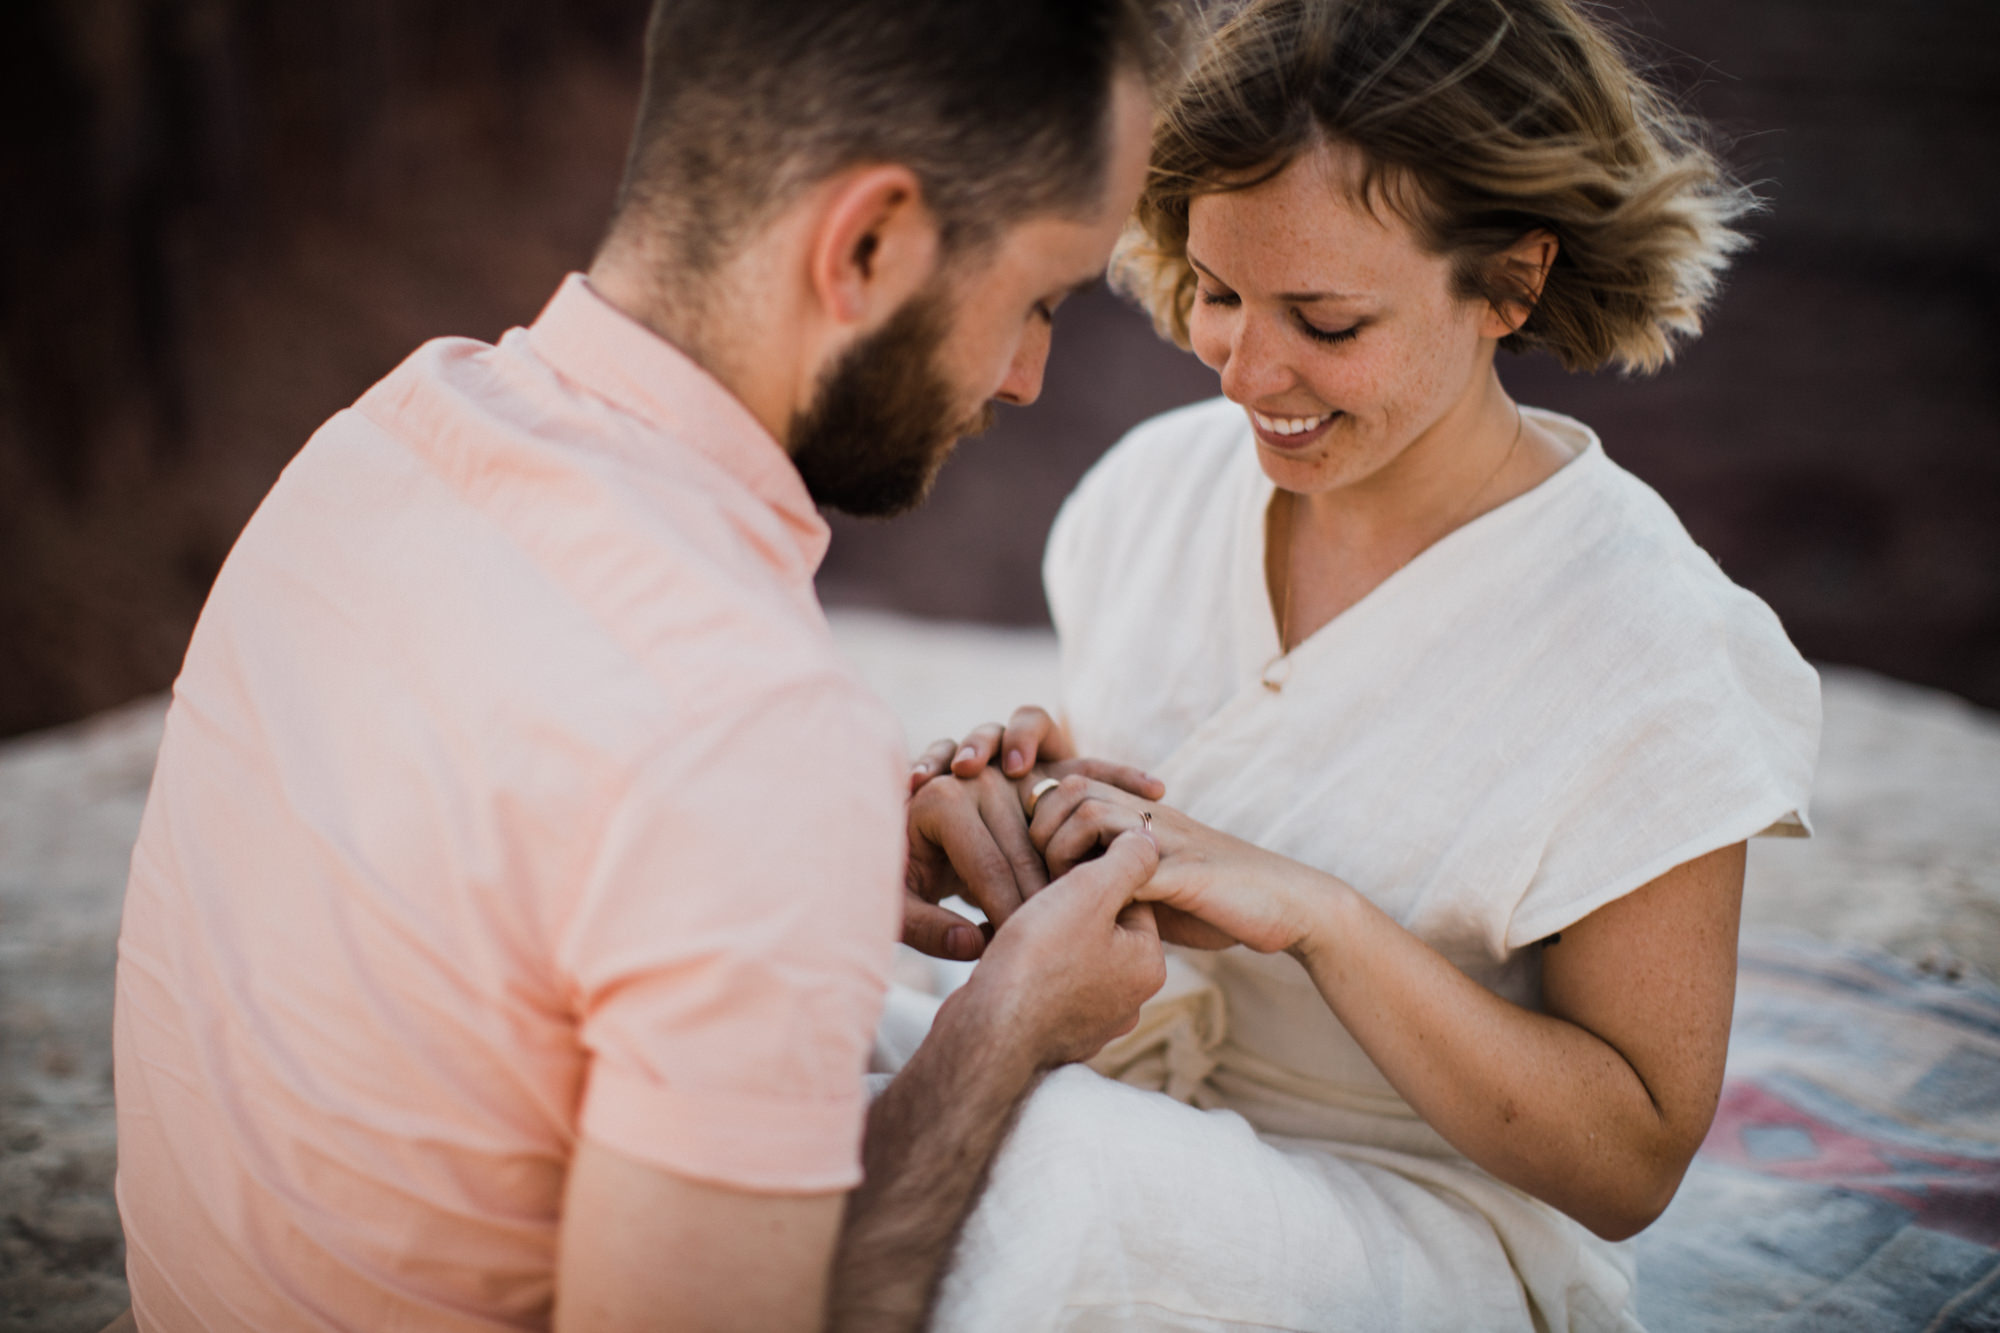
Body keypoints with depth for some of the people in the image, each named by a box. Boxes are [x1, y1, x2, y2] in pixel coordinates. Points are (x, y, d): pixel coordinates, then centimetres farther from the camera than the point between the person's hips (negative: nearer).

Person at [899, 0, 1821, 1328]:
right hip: (1126, 1130, 4)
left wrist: (1316, 914, -25)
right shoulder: (1161, 481, 0)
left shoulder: (1644, 649, -16)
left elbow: (1628, 1163, -13)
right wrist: (1046, 795, -10)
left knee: (1047, 1164, -36)